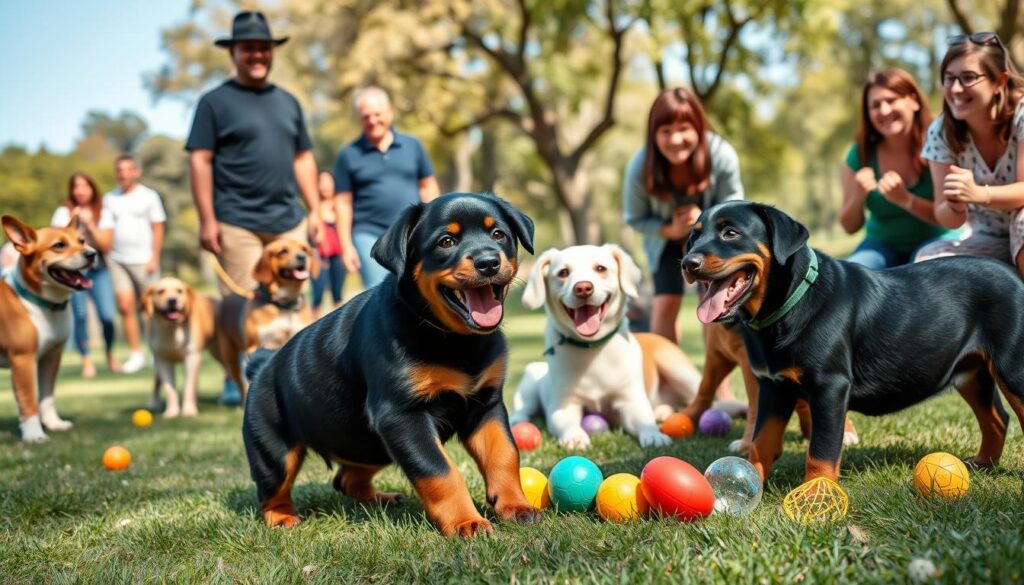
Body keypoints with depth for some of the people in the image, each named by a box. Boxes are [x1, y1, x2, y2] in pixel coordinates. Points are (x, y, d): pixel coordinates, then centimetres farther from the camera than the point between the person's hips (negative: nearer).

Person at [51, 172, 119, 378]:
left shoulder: (103, 214, 6)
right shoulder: (63, 213, 2)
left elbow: (106, 245, -3)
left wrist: (89, 224, -12)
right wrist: (73, 224, -13)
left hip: (98, 270, 1)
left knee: (107, 316, -9)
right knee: (80, 316, -11)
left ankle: (110, 355, 16)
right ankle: (86, 361, 1)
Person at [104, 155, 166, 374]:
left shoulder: (148, 196, 3)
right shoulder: (109, 199, 10)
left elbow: (158, 229, 1)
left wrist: (154, 258, -7)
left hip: (143, 260, -2)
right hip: (117, 260, 2)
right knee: (126, 307, -5)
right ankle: (136, 354, 1)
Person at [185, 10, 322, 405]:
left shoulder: (287, 102, 17)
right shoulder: (216, 102, 1)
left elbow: (303, 159, 20)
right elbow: (199, 160, -4)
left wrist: (314, 210, 12)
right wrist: (207, 219, -11)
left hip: (289, 221, 5)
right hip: (238, 222, -5)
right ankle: (236, 381, 7)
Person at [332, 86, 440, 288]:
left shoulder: (412, 145, 8)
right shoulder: (349, 156, 3)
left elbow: (429, 188, 12)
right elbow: (343, 204, 2)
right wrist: (346, 246, -3)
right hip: (370, 235, -2)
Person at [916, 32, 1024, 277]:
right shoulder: (941, 132, -8)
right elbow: (946, 219, -7)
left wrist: (978, 194, -42)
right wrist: (955, 206, -32)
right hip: (989, 242, 3)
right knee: (928, 261, -25)